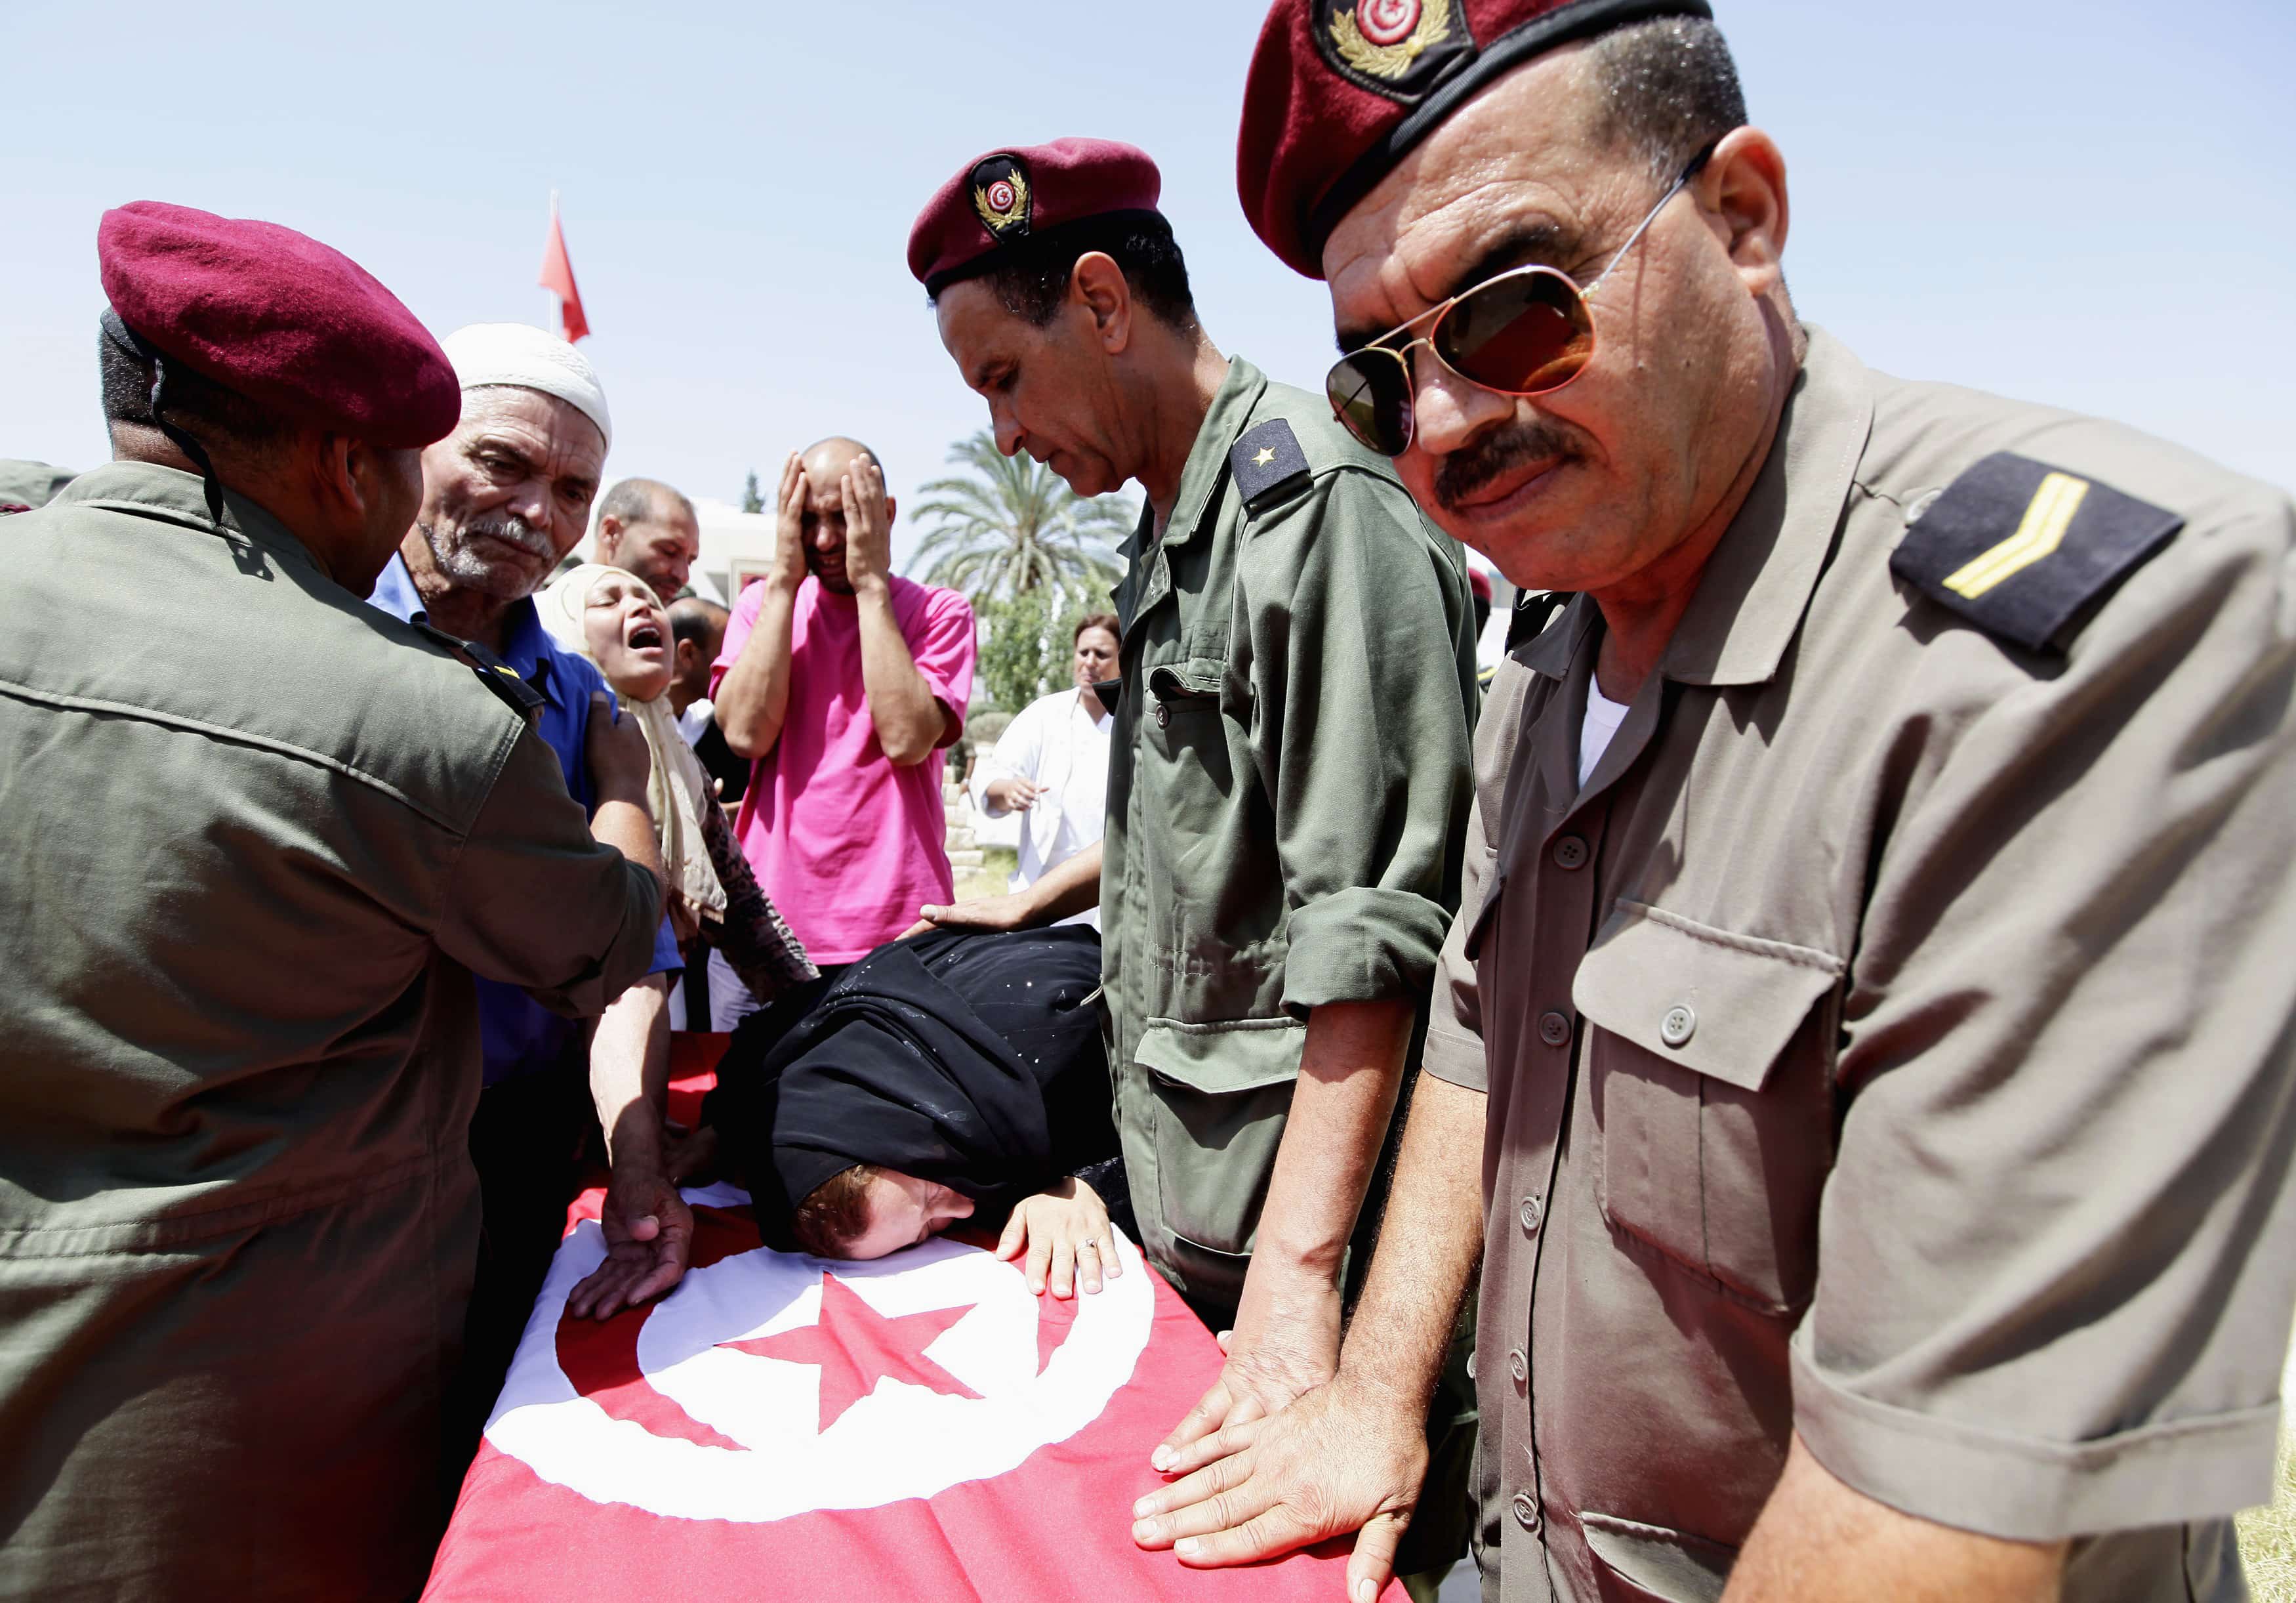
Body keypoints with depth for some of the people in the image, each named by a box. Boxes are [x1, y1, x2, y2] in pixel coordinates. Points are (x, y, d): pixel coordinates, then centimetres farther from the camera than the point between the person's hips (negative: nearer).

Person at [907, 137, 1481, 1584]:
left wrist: (1296, 1274, -27)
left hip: (1291, 1180, -9)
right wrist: (1039, 902, 28)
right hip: (1176, 1185, 9)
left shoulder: (1324, 510, -19)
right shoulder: (1174, 527, 12)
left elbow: (1373, 925, -26)